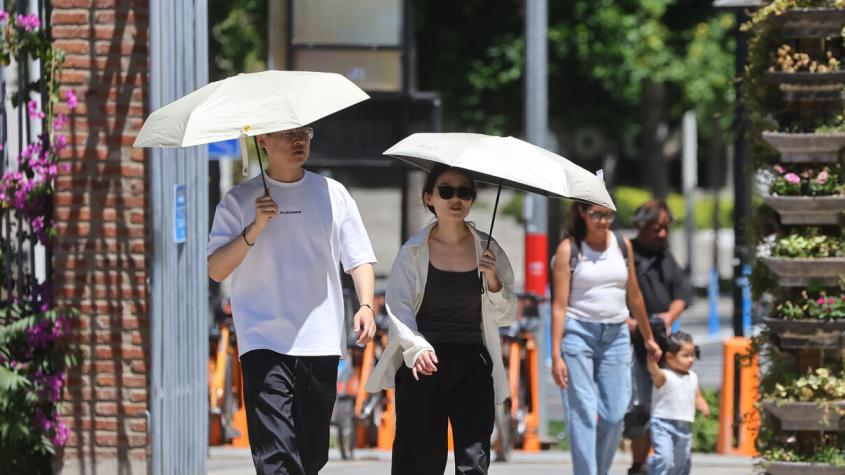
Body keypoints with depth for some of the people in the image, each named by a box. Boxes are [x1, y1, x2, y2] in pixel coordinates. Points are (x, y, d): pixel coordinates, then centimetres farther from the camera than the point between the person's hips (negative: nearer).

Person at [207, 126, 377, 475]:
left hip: (321, 342, 3)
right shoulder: (240, 200, 4)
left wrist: (366, 305, -8)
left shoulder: (332, 194, 9)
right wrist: (255, 228, -14)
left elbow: (359, 259, 10)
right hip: (264, 340, -3)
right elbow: (215, 270, -1)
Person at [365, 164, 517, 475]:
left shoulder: (488, 251, 7)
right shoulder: (413, 251, 1)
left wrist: (493, 282, -11)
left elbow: (506, 316, 9)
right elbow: (398, 307, -9)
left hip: (473, 367, 1)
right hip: (423, 367, -1)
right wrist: (416, 348, -27)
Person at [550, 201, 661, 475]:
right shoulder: (569, 249, -3)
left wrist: (648, 337, 25)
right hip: (578, 333, -4)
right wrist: (556, 355, -13)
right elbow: (559, 305, -7)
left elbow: (634, 296, 19)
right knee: (582, 413, -8)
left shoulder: (622, 246, 8)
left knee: (614, 415, 1)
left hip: (616, 336, 4)